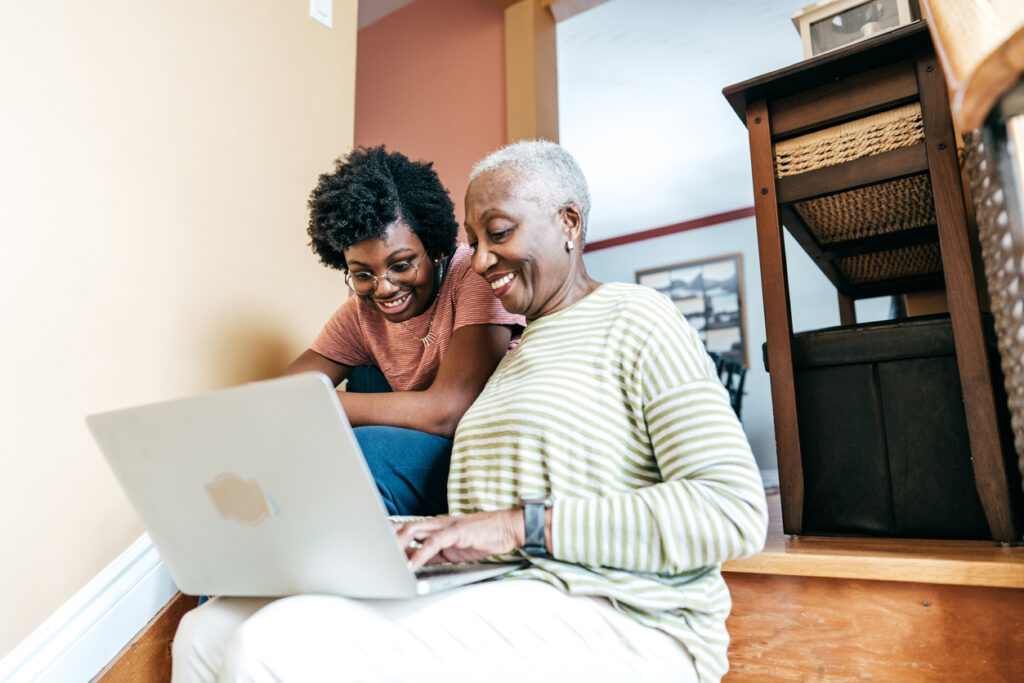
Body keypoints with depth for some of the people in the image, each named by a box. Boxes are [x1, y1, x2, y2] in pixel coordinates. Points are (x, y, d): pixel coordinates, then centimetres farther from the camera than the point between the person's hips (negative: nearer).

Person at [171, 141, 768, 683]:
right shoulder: (518, 353, 24)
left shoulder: (633, 320, -1)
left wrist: (522, 525, -19)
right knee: (209, 632, -8)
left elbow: (735, 510, -14)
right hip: (491, 601, 7)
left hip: (614, 621, -7)